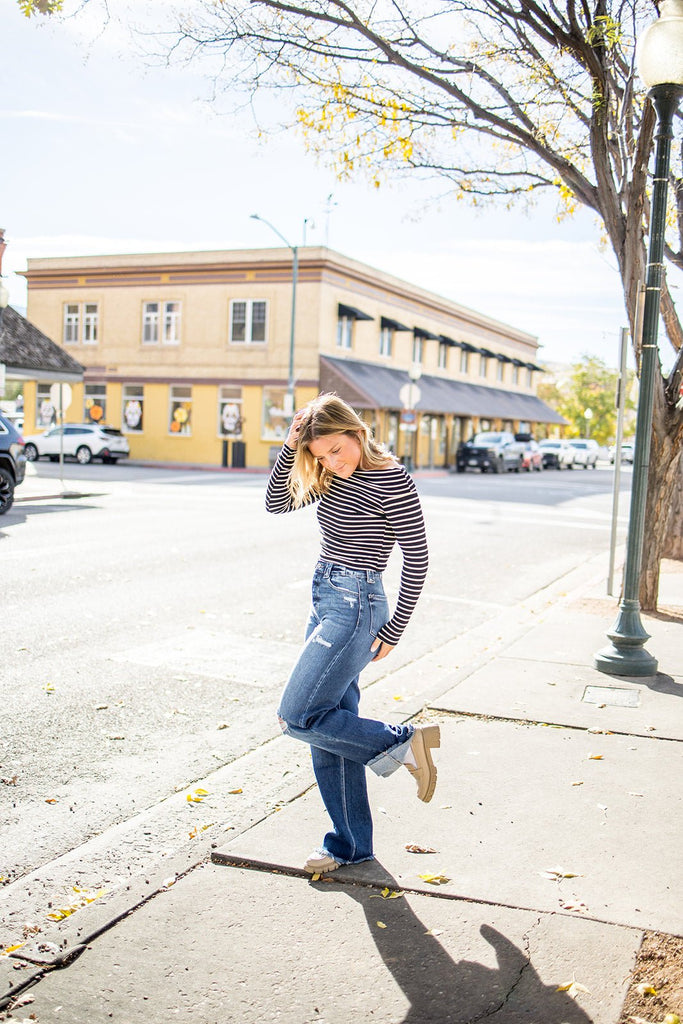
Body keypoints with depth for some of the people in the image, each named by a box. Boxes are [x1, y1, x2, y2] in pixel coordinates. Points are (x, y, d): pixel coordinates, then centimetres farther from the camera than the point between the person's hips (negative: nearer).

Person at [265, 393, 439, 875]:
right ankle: (351, 844, 23)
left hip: (356, 605, -9)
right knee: (334, 722, 11)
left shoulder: (391, 480, -15)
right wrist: (290, 447, -2)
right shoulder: (331, 475, 7)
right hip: (325, 600, 9)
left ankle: (402, 744, 3)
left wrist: (393, 631, -11)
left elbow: (417, 557, -13)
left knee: (298, 716, -11)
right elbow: (277, 502, 11)